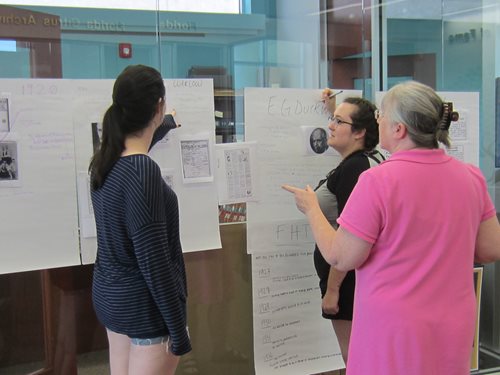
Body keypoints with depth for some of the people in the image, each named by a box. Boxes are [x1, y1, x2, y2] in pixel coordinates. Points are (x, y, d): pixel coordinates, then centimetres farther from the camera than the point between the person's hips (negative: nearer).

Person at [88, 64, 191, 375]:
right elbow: (153, 261, -25)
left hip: (109, 294, 9)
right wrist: (178, 327, -17)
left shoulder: (105, 159, 0)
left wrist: (168, 125, 44)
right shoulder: (142, 171, -26)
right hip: (145, 304, -9)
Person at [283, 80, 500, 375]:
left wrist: (311, 209, 1)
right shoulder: (471, 176, -2)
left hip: (395, 335, -5)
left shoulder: (378, 180, -20)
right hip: (454, 333, 6)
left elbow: (341, 258, -14)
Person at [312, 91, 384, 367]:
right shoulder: (371, 158, 8)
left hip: (348, 279, -10)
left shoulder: (353, 168, -21)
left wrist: (332, 288, -22)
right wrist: (334, 109, 35)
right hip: (360, 274, 10)